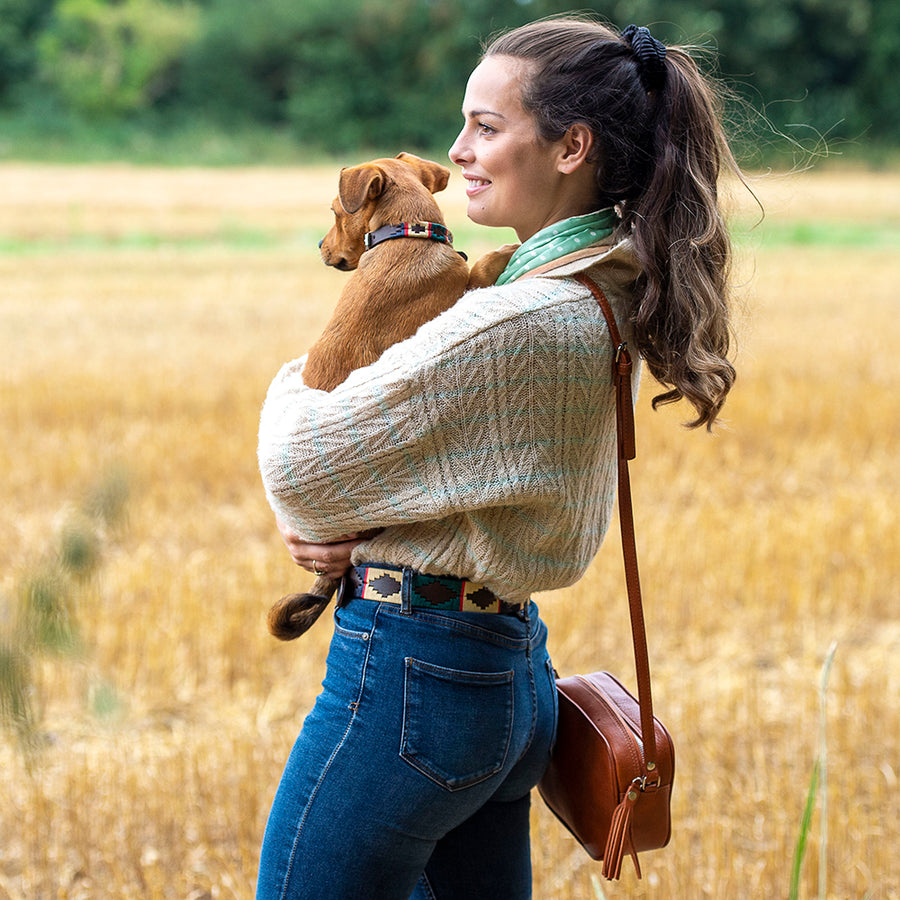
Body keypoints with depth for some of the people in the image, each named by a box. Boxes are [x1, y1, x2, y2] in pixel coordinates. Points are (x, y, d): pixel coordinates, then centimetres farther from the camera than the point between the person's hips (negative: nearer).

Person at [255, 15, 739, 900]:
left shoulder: (513, 322, -23)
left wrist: (294, 381, 5)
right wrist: (339, 520, -2)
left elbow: (300, 459, -18)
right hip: (515, 670, 9)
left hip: (412, 670, -9)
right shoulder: (603, 296, 7)